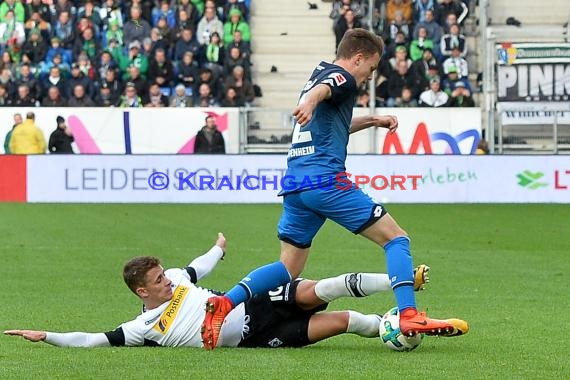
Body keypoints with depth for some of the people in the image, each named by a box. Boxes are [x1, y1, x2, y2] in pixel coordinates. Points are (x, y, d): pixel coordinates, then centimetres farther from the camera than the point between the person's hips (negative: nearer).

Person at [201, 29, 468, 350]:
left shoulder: (321, 73, 28)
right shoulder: (341, 77, 0)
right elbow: (320, 90, -26)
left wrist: (370, 121, 38)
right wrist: (308, 103, -48)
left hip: (295, 183, 9)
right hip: (326, 179, -9)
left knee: (289, 269, 9)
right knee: (396, 238, -3)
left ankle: (226, 302, -10)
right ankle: (409, 315, -18)